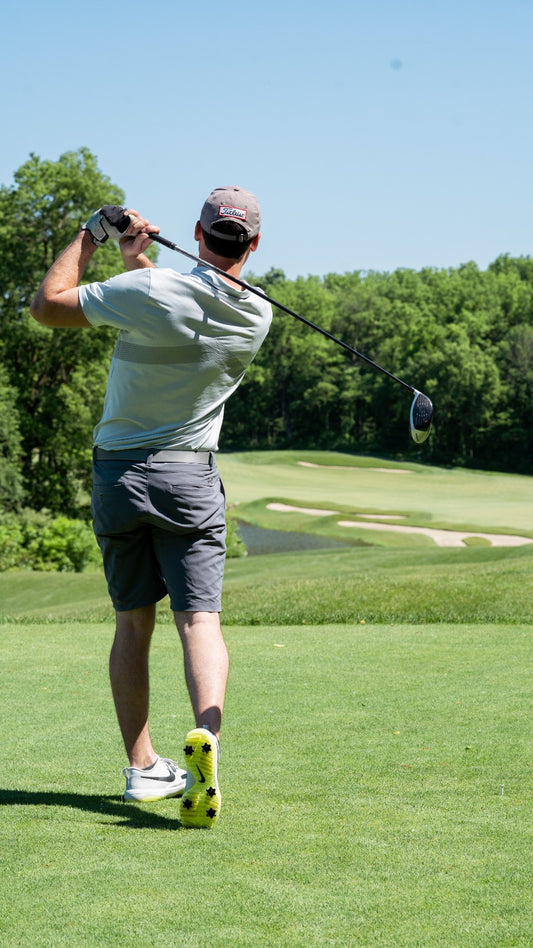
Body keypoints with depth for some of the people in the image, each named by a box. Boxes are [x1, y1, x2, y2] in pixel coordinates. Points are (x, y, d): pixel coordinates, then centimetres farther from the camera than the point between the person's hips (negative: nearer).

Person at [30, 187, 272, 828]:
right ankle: (206, 735, -33)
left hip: (117, 473, 0)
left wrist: (92, 234, 3)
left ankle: (142, 768, 14)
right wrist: (137, 256, 13)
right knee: (199, 618, -6)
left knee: (132, 623, 11)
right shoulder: (257, 317, -2)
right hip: (190, 476, 1)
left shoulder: (147, 292, -17)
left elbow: (46, 306, -5)